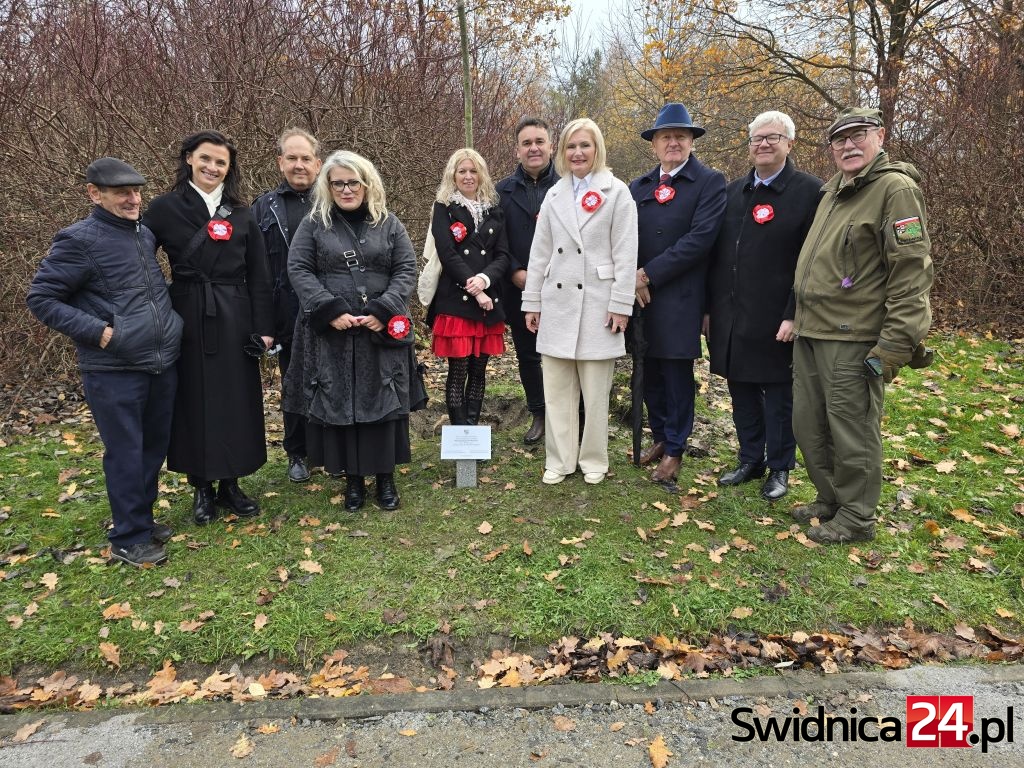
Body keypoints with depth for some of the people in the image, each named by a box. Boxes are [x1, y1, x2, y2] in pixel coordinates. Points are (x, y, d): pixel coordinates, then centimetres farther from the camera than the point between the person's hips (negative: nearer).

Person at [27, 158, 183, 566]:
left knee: (155, 446, 15)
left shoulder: (145, 235, 10)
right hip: (114, 372, -6)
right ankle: (128, 538, 18)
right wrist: (97, 330, -15)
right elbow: (41, 298, -8)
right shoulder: (80, 239, -10)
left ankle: (142, 518, 33)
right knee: (125, 453, 3)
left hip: (162, 364, 7)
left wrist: (166, 320, 10)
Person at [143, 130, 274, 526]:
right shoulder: (165, 208, 0)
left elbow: (259, 277, 5)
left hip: (235, 321, 2)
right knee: (194, 401, 6)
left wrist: (264, 327, -1)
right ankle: (201, 488, 21)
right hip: (188, 319, -2)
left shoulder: (242, 215, 6)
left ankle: (230, 485, 22)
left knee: (236, 401, 6)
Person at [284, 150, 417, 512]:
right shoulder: (313, 224, 6)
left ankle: (385, 476, 16)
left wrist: (383, 311, -12)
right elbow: (299, 270, -1)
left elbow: (406, 270, 2)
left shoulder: (389, 224, 8)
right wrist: (331, 310, -13)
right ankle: (352, 477, 16)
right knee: (338, 403, 3)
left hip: (382, 333, 0)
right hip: (331, 334, 0)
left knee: (383, 402, 3)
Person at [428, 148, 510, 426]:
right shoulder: (444, 208, 3)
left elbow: (503, 255, 6)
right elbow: (447, 255, -8)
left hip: (489, 301, 4)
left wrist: (484, 278, -13)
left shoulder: (494, 210, 14)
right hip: (455, 301, -4)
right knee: (458, 372, -3)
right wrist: (474, 290, -13)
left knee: (479, 370, 7)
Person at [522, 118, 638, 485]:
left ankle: (594, 459, 20)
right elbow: (540, 252, 11)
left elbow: (625, 254, -5)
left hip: (597, 303, -4)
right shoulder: (554, 195, 12)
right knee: (556, 388, 6)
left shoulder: (616, 192, 0)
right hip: (558, 303, 4)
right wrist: (532, 302, 8)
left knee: (595, 390, 5)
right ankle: (560, 459, 18)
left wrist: (620, 305, -10)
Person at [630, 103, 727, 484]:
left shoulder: (710, 182, -3)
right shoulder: (638, 186, 12)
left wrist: (650, 274, -16)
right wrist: (633, 279, -10)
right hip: (641, 295, 5)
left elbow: (700, 238, -14)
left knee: (677, 373, 4)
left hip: (679, 298, -5)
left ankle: (674, 450, 18)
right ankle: (660, 436, 30)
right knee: (650, 373, 13)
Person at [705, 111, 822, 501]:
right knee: (742, 391, 13)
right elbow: (715, 255, 12)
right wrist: (709, 307, 8)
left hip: (776, 320, -5)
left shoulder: (810, 191, -5)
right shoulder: (732, 192, 12)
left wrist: (794, 315, -16)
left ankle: (779, 469, 21)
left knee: (778, 395, 6)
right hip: (729, 317, 5)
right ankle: (750, 460, 29)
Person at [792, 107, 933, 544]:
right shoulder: (833, 191, 17)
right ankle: (829, 500, 33)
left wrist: (896, 344, -20)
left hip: (852, 340, -9)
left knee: (851, 432, 2)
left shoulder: (895, 188, -9)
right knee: (808, 425, 16)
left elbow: (912, 271, -16)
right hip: (809, 333, 9)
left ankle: (855, 519, 18)